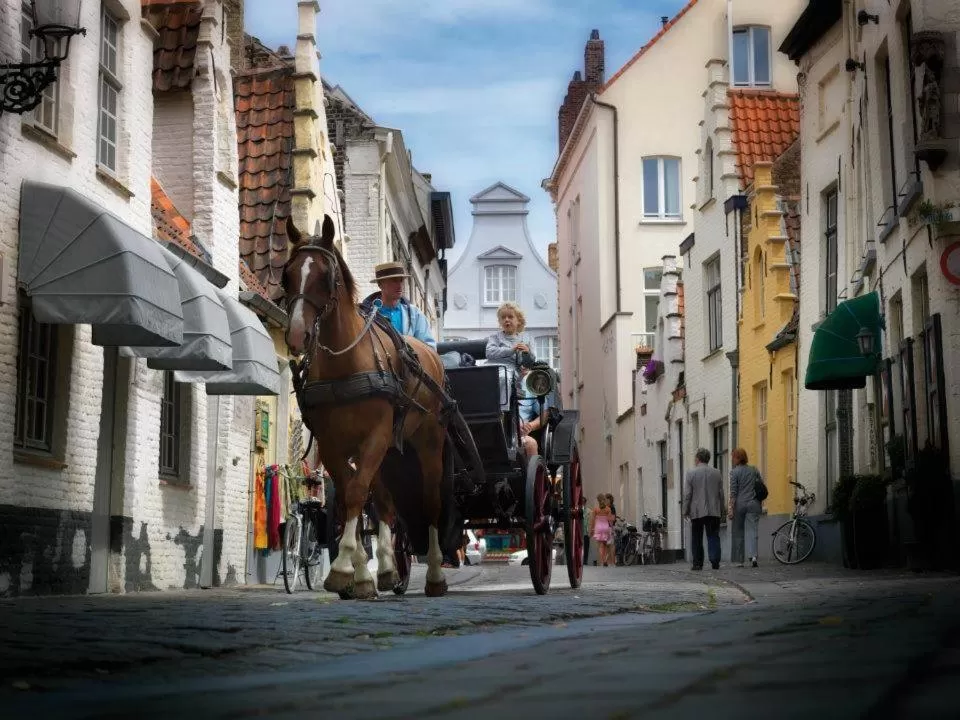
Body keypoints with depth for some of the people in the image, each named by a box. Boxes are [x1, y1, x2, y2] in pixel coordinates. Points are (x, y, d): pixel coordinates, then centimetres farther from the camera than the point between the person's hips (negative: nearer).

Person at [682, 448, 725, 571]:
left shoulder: (690, 473, -5)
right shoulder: (717, 473, 4)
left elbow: (687, 495, -6)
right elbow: (721, 493, 7)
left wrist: (685, 511, 2)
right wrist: (721, 509, 16)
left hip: (697, 511, -2)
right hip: (714, 511, 2)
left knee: (697, 539, 6)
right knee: (713, 537, 3)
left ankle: (697, 563, 5)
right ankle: (715, 562, -8)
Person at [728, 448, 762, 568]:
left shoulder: (734, 472, -5)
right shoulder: (754, 470, 7)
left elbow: (733, 492, -8)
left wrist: (731, 509, -6)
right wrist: (760, 502, 19)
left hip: (739, 504, -3)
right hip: (753, 503, 3)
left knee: (738, 532, 8)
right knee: (752, 531, -2)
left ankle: (739, 560, 12)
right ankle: (753, 555, -23)